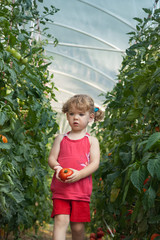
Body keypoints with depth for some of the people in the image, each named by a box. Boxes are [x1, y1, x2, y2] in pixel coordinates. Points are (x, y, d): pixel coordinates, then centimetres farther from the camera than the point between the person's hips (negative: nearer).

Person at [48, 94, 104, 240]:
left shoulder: (92, 140, 7)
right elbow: (51, 158, 8)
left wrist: (79, 174, -19)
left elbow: (95, 163, -3)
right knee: (61, 221, -13)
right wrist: (57, 167, -15)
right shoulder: (61, 139, 13)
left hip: (81, 189, 0)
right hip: (60, 188, 1)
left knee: (78, 227, 4)